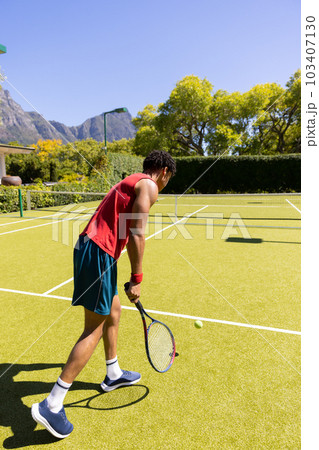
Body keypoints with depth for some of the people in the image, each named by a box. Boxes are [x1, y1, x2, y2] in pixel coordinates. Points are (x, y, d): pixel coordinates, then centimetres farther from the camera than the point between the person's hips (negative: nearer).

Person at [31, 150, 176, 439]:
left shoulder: (131, 182, 23)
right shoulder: (149, 186, -6)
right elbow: (137, 235, -17)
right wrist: (137, 280, -10)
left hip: (90, 248, 10)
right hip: (98, 253, -10)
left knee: (114, 312, 21)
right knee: (94, 330, -2)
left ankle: (113, 375, 39)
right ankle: (51, 405, 7)